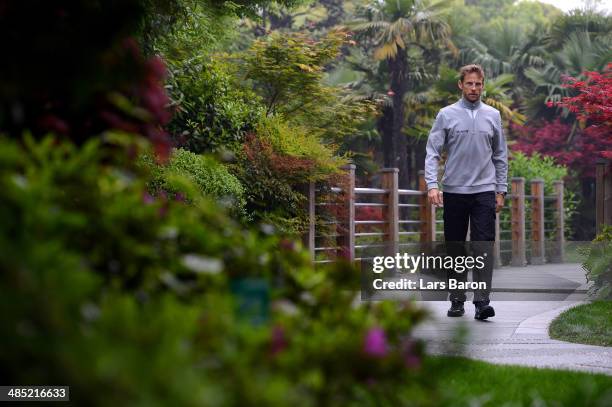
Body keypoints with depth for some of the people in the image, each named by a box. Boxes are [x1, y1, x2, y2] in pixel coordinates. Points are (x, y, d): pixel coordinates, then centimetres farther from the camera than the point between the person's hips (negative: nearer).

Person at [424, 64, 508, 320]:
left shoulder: (493, 116, 8)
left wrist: (501, 191, 8)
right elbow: (433, 153, -3)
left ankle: (482, 302, -11)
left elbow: (500, 156, 13)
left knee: (483, 248, -9)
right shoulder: (446, 115, 2)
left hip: (484, 192, 0)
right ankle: (457, 300, 16)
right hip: (454, 192, 0)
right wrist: (432, 185, -16)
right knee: (455, 249, 6)